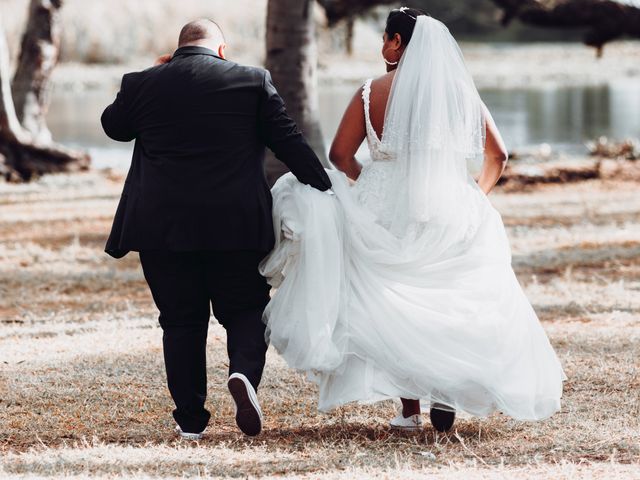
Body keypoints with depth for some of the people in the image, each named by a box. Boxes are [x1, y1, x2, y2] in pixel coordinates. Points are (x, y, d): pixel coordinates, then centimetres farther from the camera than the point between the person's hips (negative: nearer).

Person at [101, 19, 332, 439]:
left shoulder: (143, 85, 2)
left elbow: (114, 126, 21)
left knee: (181, 321, 9)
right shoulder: (252, 81, 0)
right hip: (237, 226, -1)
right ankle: (245, 372, -19)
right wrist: (324, 190, 9)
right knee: (245, 311, 10)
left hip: (164, 228, 1)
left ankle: (190, 419, 8)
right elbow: (289, 142, 1)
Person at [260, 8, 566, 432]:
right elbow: (497, 155, 6)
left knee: (396, 308, 10)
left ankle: (410, 408, 6)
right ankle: (446, 399, 5)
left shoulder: (374, 92, -4)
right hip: (452, 217, 1)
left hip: (390, 214, -1)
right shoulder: (461, 91, 3)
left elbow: (341, 155, -2)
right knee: (449, 307, 14)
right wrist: (477, 197, 16)